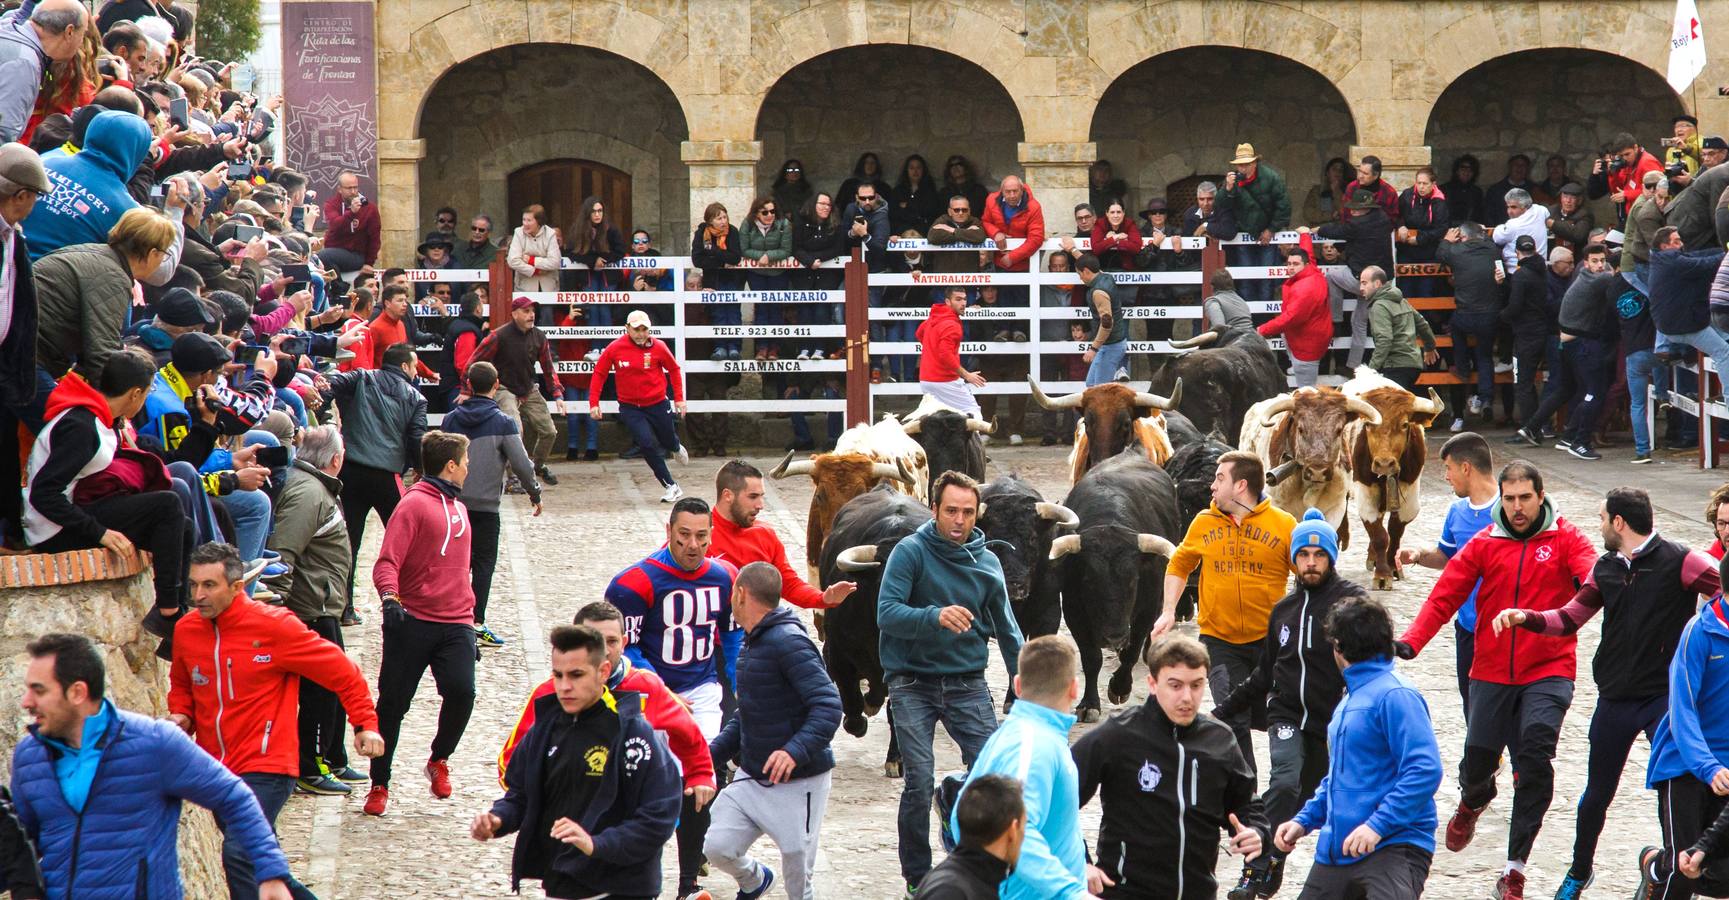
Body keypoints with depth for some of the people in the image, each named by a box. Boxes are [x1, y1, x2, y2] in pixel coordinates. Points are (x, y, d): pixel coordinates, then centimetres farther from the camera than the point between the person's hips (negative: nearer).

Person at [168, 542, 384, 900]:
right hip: (214, 770, 7)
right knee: (257, 864, 17)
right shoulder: (185, 631, 2)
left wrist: (366, 724, -10)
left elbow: (342, 672, -5)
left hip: (265, 767, -7)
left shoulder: (274, 625, -13)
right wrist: (181, 715, 3)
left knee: (239, 854, -24)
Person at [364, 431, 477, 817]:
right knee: (392, 703, 0)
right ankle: (379, 785, 14)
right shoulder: (415, 504, -5)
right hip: (414, 622, -5)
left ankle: (439, 759, 9)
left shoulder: (458, 509, 20)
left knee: (461, 691, -16)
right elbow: (387, 561, -15)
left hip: (456, 623, 5)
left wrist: (469, 621, 28)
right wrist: (390, 597, -33)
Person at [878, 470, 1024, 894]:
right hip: (913, 681, -3)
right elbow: (887, 612, -18)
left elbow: (1006, 629, 16)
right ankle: (917, 879, 4)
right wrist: (936, 617, -35)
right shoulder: (910, 552, -7)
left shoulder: (987, 564, 7)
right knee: (919, 781, -10)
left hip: (967, 681, 3)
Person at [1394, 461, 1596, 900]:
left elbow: (1592, 572, -18)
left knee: (1534, 755, -19)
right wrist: (1410, 642, -15)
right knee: (1478, 757, 6)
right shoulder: (1484, 545, 5)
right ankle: (1473, 800, 48)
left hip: (1548, 671, -2)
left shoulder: (1566, 538, 0)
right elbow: (1444, 597, 0)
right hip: (1492, 672, 2)